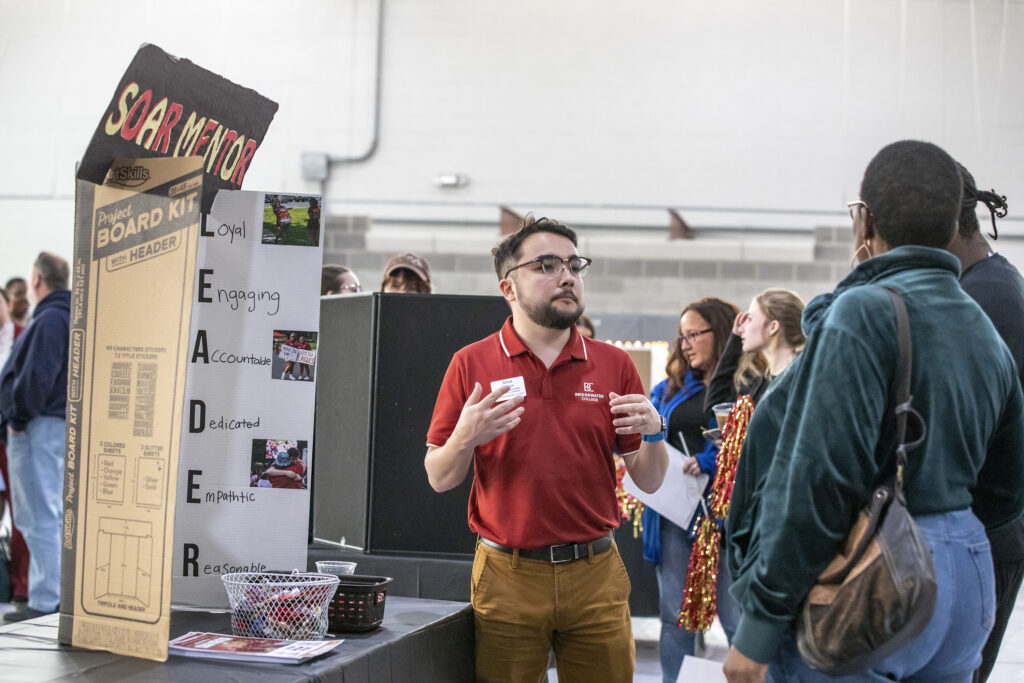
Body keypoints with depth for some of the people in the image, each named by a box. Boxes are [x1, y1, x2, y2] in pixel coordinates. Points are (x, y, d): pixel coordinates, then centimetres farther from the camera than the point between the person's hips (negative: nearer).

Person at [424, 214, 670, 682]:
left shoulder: (614, 365, 7)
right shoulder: (473, 364, 2)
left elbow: (649, 482, 9)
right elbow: (439, 479, 4)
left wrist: (653, 434, -11)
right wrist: (466, 437, -16)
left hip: (597, 575, 2)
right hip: (507, 576, -1)